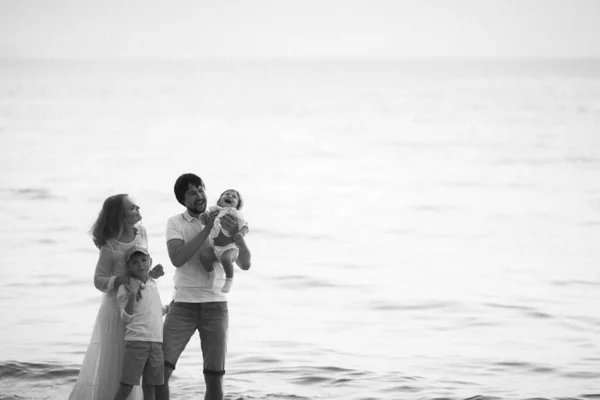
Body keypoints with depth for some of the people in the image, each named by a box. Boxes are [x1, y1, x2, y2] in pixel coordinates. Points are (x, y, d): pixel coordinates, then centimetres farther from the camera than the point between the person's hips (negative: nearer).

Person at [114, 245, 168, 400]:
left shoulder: (153, 285, 16)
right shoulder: (125, 288, -3)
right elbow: (126, 317, -13)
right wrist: (132, 294, -23)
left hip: (156, 342, 6)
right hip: (135, 342, -6)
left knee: (149, 387, 6)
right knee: (126, 385, -8)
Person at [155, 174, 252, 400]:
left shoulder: (224, 224, 4)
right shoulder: (176, 223, 0)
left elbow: (245, 264, -7)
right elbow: (177, 259, -18)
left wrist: (236, 233, -25)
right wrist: (206, 229, -23)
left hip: (215, 307, 1)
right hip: (183, 306, -1)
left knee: (215, 378, -3)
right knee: (159, 371, -12)